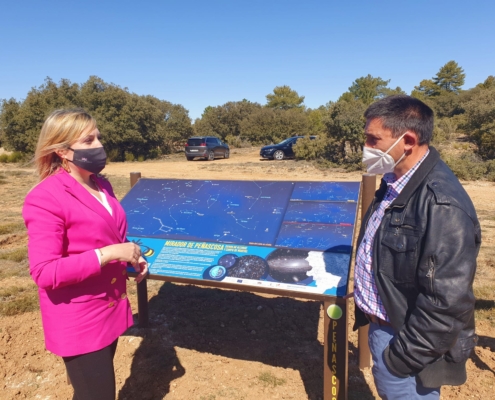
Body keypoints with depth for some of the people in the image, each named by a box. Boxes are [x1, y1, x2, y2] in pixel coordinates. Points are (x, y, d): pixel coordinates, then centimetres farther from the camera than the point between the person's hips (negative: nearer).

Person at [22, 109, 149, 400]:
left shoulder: (101, 185, 6)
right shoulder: (45, 198, -20)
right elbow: (44, 273, -24)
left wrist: (132, 257, 0)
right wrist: (108, 254, -27)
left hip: (110, 308, 8)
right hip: (79, 321, -8)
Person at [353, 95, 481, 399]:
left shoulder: (441, 204, -29)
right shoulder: (397, 184, 1)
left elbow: (447, 302, -27)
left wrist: (406, 356, -17)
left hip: (401, 341, -8)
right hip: (383, 326, 9)